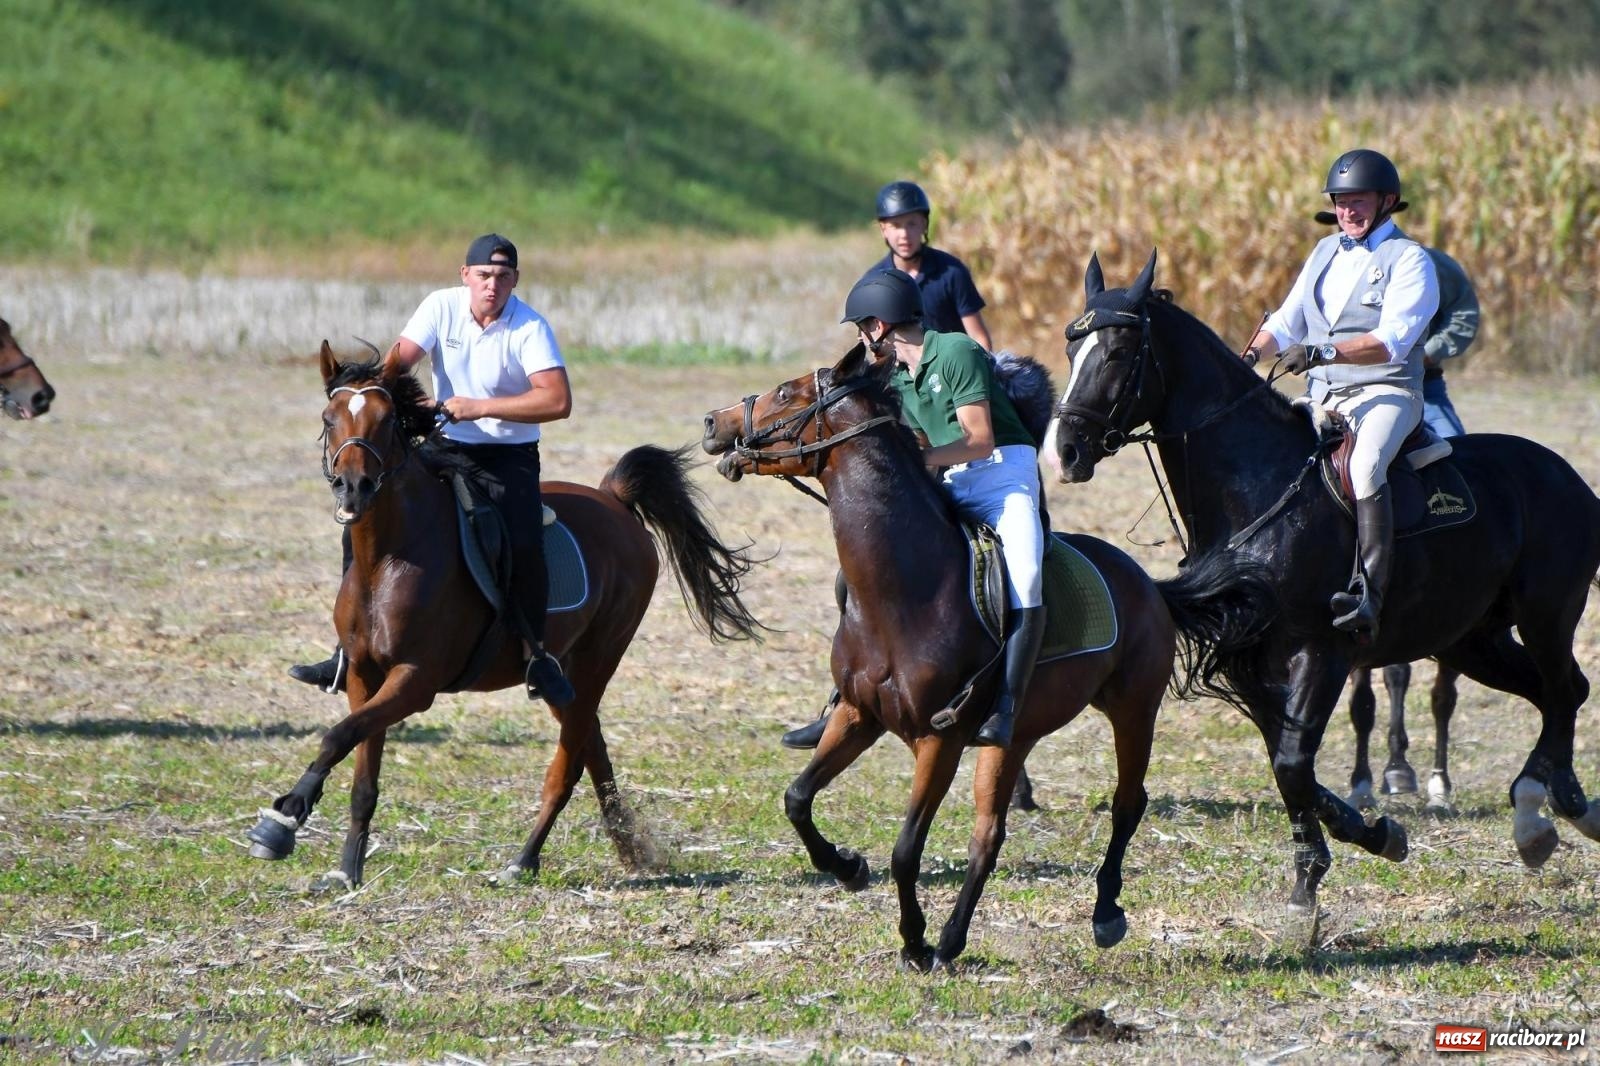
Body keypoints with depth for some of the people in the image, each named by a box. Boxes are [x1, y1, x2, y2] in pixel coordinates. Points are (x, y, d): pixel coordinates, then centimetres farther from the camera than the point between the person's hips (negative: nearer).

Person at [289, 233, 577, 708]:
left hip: (510, 457, -4)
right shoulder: (442, 307, -4)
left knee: (523, 546, -30)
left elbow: (558, 401, -25)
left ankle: (537, 655, -10)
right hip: (447, 449, 4)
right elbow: (400, 357, -12)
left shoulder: (530, 328, -15)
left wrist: (479, 407, -28)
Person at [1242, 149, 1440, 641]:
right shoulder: (1326, 251, 18)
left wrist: (1324, 352, -30)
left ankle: (1369, 594, -45)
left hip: (1385, 393, -8)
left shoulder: (1408, 260, -4)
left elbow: (1391, 341, -17)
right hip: (1323, 398, 8)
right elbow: (1287, 321, 20)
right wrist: (1251, 354, 0)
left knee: (1364, 467, -34)